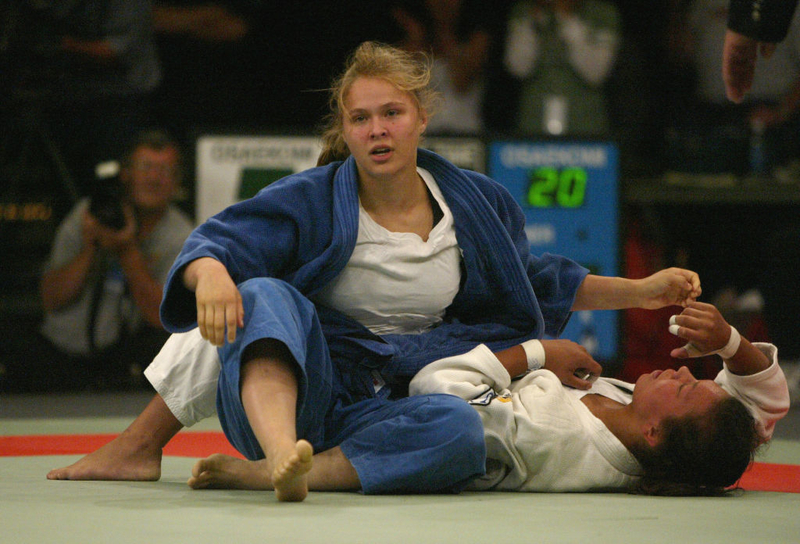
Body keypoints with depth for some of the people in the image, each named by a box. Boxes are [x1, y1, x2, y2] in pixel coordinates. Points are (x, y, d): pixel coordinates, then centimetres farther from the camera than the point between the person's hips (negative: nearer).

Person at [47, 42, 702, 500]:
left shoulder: (478, 203, 7)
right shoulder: (310, 202, -4)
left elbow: (536, 279, 23)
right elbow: (221, 239, -16)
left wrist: (640, 292, 16)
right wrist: (211, 272, -42)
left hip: (378, 409, 2)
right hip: (280, 392, -2)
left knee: (459, 431, -34)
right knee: (266, 296, -32)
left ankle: (262, 470, -39)